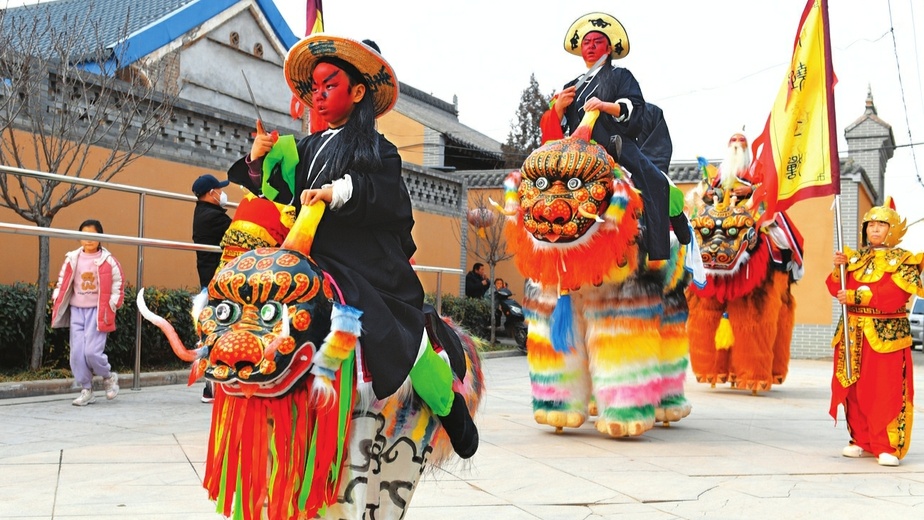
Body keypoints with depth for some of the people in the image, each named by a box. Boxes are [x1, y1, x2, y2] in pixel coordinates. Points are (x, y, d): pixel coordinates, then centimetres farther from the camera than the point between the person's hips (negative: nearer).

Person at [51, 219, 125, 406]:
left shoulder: (108, 261, -4)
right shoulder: (72, 259, 3)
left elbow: (117, 286, 1)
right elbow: (62, 283, 11)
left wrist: (111, 307, -6)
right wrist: (56, 303, 2)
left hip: (98, 311, -3)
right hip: (76, 310, 4)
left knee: (92, 351, -13)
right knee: (77, 353, 0)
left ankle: (109, 377, 16)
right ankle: (86, 391, 13)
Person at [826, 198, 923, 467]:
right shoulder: (855, 257, 13)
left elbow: (893, 295, -16)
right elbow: (838, 289, 8)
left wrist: (854, 296, -18)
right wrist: (839, 268, -9)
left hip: (886, 335, -4)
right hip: (853, 333, 4)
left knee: (886, 392, -6)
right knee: (855, 390, 6)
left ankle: (888, 447, 0)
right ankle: (860, 440, 16)